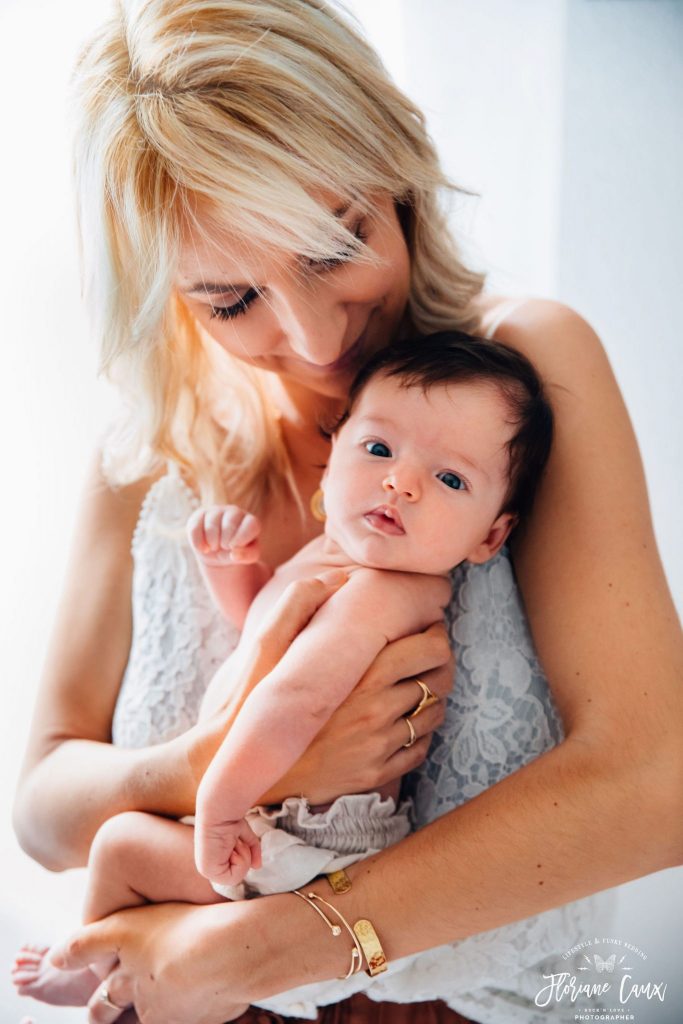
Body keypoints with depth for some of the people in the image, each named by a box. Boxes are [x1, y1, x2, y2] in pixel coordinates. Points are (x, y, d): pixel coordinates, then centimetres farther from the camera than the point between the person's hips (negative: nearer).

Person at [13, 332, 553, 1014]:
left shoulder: (376, 594, -30)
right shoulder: (333, 554, 3)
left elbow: (297, 698, -43)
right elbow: (258, 616, 20)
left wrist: (217, 804, -31)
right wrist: (226, 559, 0)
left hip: (310, 857, -10)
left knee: (122, 843, 1)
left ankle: (100, 976, 29)